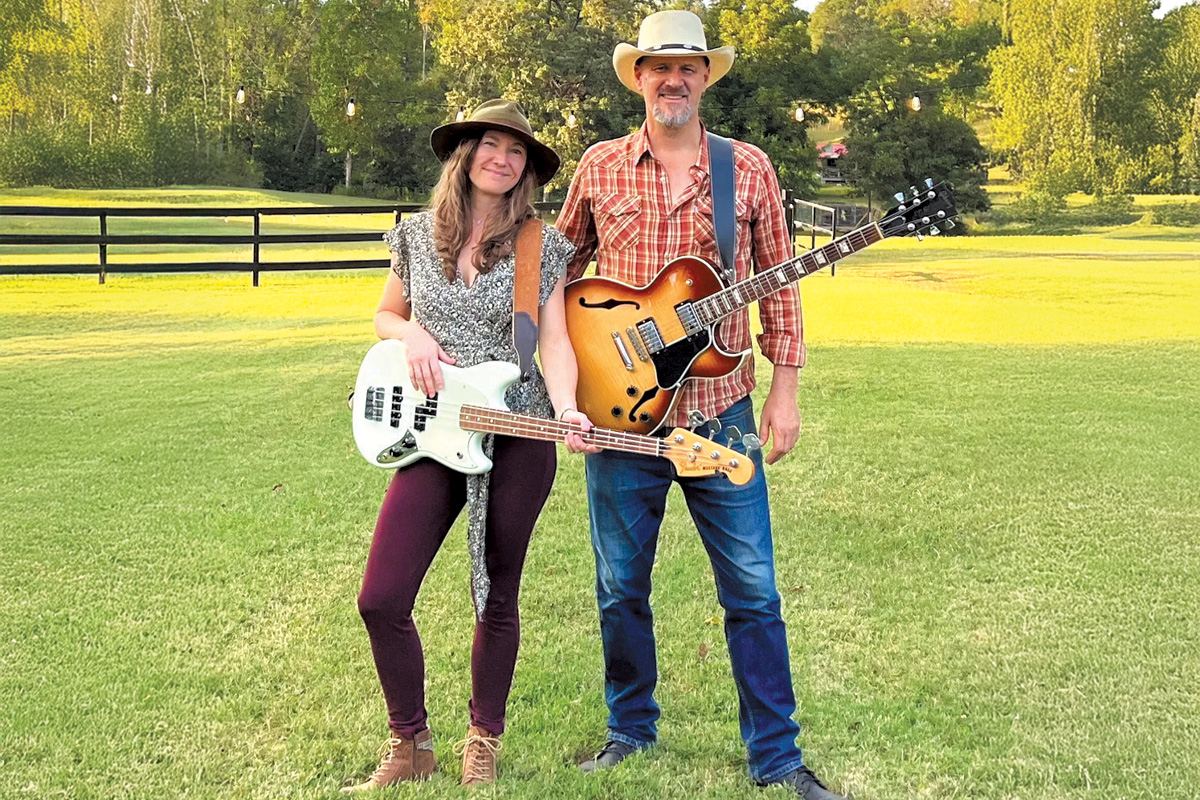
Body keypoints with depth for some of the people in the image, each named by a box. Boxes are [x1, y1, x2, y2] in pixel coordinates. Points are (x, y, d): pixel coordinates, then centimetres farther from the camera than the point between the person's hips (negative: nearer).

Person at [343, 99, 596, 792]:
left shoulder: (543, 246, -1)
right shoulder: (418, 236, 5)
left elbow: (556, 343, -6)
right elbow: (385, 316, 17)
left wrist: (566, 412, -25)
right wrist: (412, 334, -6)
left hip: (516, 435, -2)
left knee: (498, 599, 9)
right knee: (382, 600, -4)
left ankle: (484, 740, 29)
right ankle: (410, 746, 15)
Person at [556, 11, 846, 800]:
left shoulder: (750, 168, 2)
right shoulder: (599, 168, 3)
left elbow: (778, 285, 5)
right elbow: (561, 268, 15)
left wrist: (786, 389, 0)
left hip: (721, 413, -1)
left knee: (753, 590, 2)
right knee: (621, 587, 12)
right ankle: (630, 728, 31)